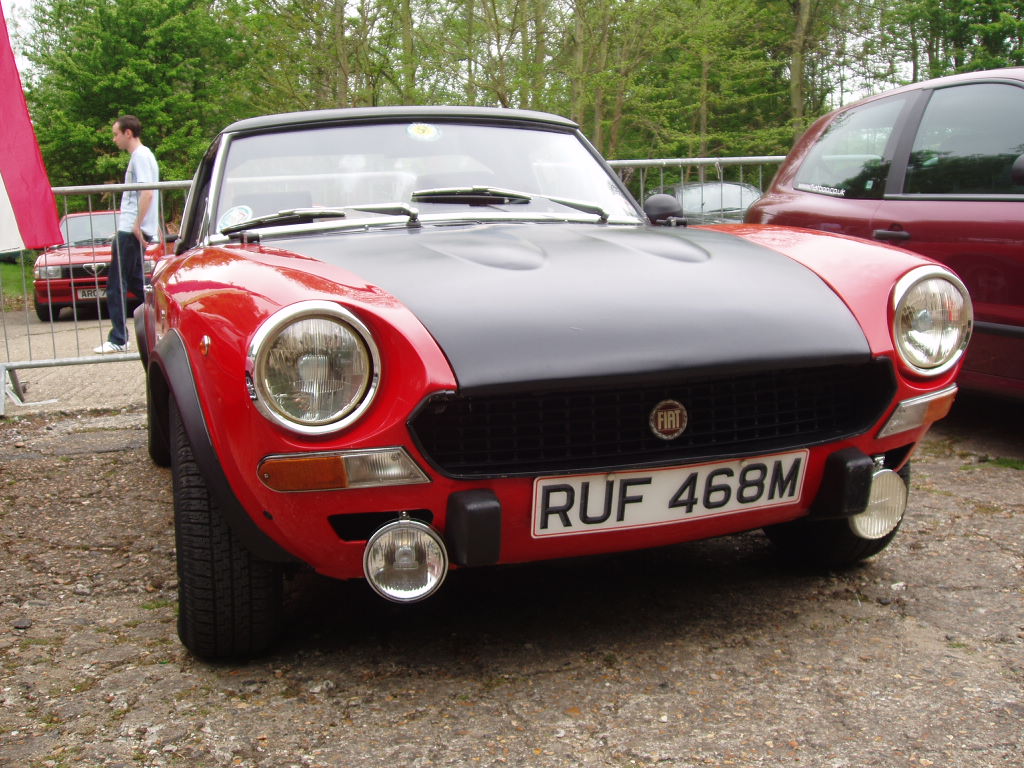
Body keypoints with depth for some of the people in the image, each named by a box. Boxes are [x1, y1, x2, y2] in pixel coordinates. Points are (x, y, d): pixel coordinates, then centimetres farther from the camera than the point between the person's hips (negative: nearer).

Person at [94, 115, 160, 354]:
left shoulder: (141, 156, -11)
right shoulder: (142, 155, 20)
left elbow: (147, 192, -21)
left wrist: (137, 225, -21)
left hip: (131, 231, -10)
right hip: (131, 229, 10)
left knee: (117, 286, -7)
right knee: (136, 282, 16)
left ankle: (118, 340, -4)